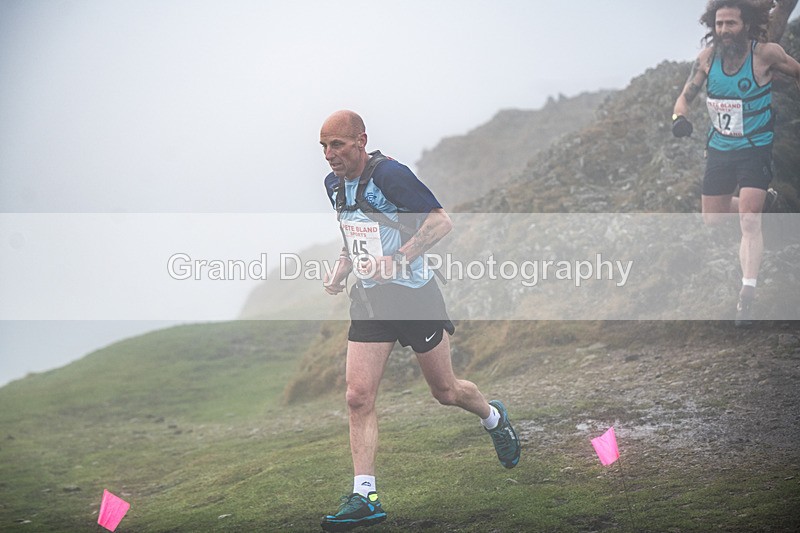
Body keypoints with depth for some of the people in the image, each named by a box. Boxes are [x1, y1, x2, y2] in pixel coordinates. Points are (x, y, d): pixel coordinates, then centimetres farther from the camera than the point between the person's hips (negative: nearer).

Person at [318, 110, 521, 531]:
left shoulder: (389, 174, -18)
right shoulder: (334, 184, 6)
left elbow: (441, 221, -19)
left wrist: (397, 260, -27)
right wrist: (342, 268, 5)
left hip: (414, 295, -6)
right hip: (368, 299, 6)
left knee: (445, 391, 10)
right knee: (358, 397, -7)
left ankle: (493, 417, 43)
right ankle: (364, 496, -5)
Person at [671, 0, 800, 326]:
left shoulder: (765, 54, -19)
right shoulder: (708, 56, -9)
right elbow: (687, 95, 1)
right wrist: (679, 116, -20)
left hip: (756, 150, -5)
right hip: (719, 149, 5)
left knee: (748, 221, -19)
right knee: (713, 220, 17)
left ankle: (747, 295, -16)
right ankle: (763, 201, 46)